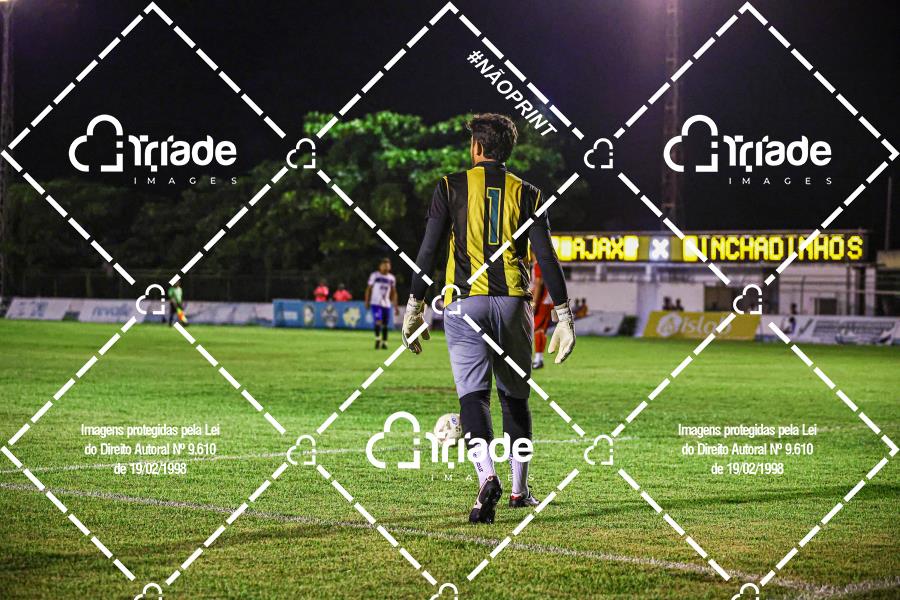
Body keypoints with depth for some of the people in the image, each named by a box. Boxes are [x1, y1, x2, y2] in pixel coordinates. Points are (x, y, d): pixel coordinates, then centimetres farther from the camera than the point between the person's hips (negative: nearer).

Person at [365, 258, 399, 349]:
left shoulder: (392, 278, 9)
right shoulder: (374, 275, -2)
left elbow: (393, 293, 15)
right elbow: (369, 289, 2)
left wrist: (396, 306, 11)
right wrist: (367, 302, -5)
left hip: (386, 304, 4)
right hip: (376, 303, -4)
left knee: (385, 325, 4)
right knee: (378, 321, -19)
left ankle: (384, 342, 14)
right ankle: (377, 339, -9)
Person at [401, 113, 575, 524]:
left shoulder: (452, 187, 4)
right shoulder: (526, 194, 9)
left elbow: (428, 249, -1)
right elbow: (546, 257, 1)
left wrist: (415, 306, 4)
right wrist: (564, 316, 1)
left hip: (465, 302, -2)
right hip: (512, 303, 2)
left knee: (474, 395, -8)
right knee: (515, 395, 15)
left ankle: (486, 477, -31)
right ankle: (519, 489, 22)